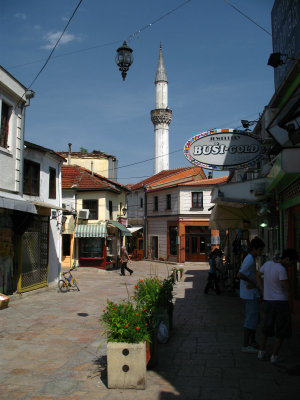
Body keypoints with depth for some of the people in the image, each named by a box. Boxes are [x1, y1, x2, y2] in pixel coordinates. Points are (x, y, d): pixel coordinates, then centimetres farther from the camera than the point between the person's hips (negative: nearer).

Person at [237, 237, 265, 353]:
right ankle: (245, 346, 3)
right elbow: (240, 275, -31)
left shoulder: (250, 258, 12)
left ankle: (252, 341, 29)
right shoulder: (250, 260, -20)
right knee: (251, 319, -4)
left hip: (252, 294, 10)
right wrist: (252, 283, -19)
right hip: (250, 295, -10)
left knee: (255, 318, 18)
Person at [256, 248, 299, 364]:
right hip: (281, 302, -6)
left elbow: (258, 276, 14)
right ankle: (274, 356, 8)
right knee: (281, 330, 8)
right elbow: (287, 288, -17)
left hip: (267, 301, 6)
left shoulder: (268, 263, 1)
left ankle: (262, 352, 19)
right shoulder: (281, 269, -20)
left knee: (266, 328, 20)